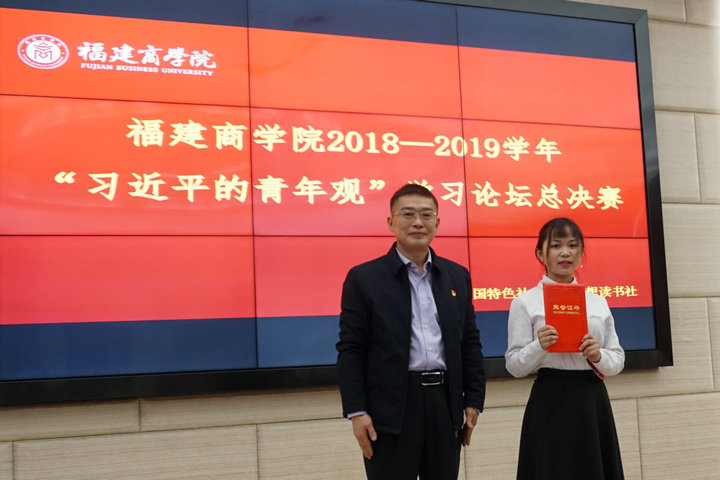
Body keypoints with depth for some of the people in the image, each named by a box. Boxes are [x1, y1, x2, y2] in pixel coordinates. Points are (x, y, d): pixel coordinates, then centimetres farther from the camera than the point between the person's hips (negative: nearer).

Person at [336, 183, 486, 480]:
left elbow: (470, 342, 13)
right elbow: (351, 350, -4)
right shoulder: (364, 278, -2)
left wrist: (473, 400, 7)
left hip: (446, 403, 4)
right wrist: (356, 411, -11)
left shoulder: (458, 276, 11)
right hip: (391, 409, -4)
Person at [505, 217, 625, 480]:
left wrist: (599, 356, -9)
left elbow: (618, 360, 12)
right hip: (551, 403, -4)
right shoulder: (525, 302, -2)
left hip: (594, 402, 4)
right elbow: (514, 366, -4)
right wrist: (539, 347, -22)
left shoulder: (598, 302, 11)